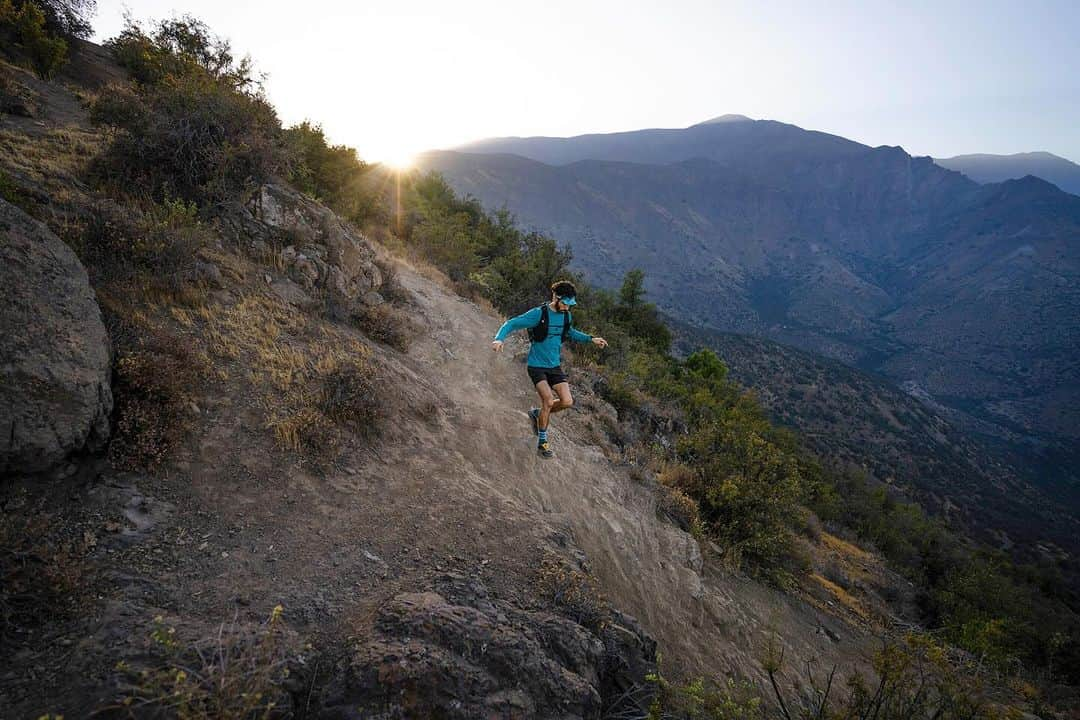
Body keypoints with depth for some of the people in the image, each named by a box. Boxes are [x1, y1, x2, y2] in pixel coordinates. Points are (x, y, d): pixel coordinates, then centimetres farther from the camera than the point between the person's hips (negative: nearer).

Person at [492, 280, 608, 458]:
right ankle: (542, 442, 1)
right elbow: (511, 324, -17)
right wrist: (499, 339, -35)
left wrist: (591, 339, 16)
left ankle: (537, 414, 21)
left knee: (567, 402, -8)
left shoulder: (566, 316, 3)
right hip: (537, 365, -6)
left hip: (555, 366, 6)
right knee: (548, 400, -19)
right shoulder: (538, 314, -17)